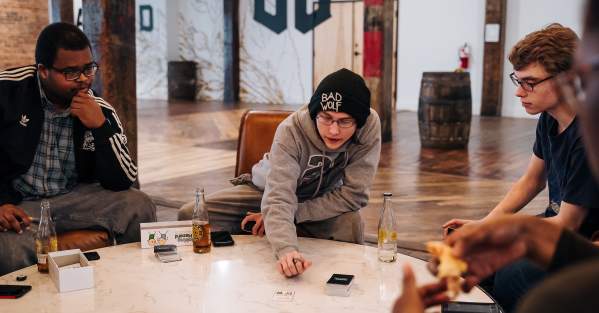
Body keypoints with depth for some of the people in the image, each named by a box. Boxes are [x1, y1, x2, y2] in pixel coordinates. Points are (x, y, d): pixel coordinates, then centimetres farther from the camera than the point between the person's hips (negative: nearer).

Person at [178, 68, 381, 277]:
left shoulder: (370, 125, -28)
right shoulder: (291, 130, -33)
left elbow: (353, 194, -25)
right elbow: (278, 199, -42)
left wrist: (292, 214, -28)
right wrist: (287, 249, -62)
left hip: (322, 201, 0)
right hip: (270, 190, 0)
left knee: (350, 224, -34)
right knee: (190, 215, -16)